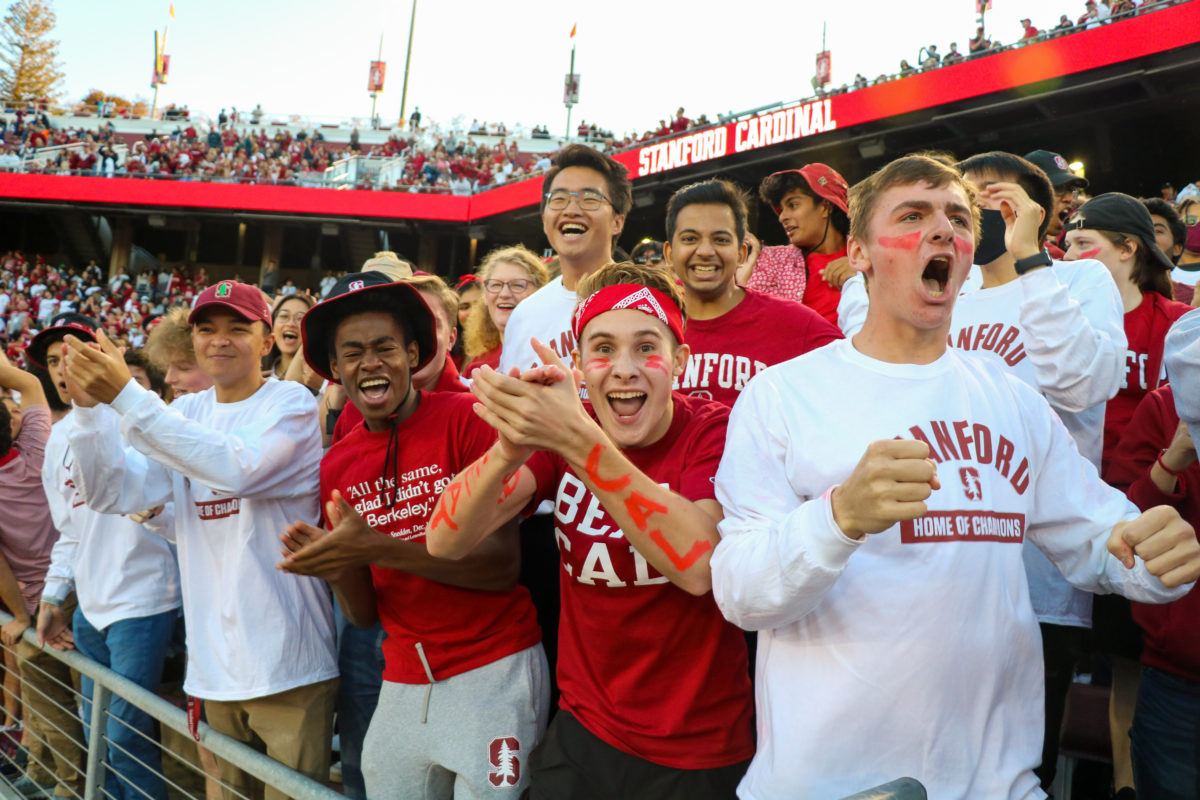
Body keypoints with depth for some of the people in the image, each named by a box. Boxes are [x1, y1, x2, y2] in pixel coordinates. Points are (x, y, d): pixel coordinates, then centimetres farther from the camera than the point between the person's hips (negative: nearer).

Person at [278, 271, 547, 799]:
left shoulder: (465, 418, -10)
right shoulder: (336, 466, 6)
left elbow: (504, 565, -15)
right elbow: (365, 613, 9)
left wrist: (374, 547, -23)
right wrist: (337, 568, -14)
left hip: (492, 672, -5)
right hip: (402, 685, 5)